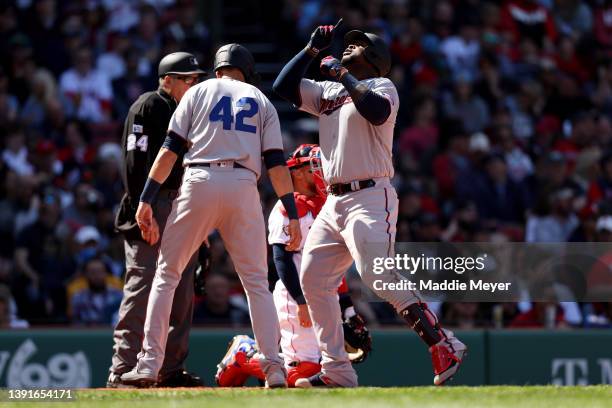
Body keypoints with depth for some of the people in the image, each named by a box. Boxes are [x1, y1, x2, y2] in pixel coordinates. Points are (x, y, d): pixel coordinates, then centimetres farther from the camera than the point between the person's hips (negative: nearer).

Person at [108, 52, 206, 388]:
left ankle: (171, 369, 11)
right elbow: (135, 162, -12)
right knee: (142, 289, -12)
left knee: (182, 294, 7)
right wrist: (140, 210, -20)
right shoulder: (149, 106, -4)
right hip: (153, 206, -9)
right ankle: (123, 370, -14)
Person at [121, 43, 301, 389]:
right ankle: (274, 370, -3)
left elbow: (171, 149, 5)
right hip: (244, 188, 1)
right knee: (257, 281, 8)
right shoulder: (261, 101, 19)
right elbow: (276, 162, 8)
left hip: (200, 182, -1)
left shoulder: (199, 92, 15)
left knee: (167, 273, 7)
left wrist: (146, 199, 2)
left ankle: (149, 365, -2)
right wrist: (293, 214, 6)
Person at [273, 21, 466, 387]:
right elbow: (284, 86, 13)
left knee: (380, 278, -23)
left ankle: (446, 347, -24)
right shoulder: (328, 92, 21)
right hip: (334, 202, 8)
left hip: (370, 197, -8)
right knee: (312, 279, 4)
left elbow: (376, 111, -22)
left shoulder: (381, 86, 1)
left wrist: (342, 73, -13)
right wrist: (313, 48, 10)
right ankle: (337, 371, 8)